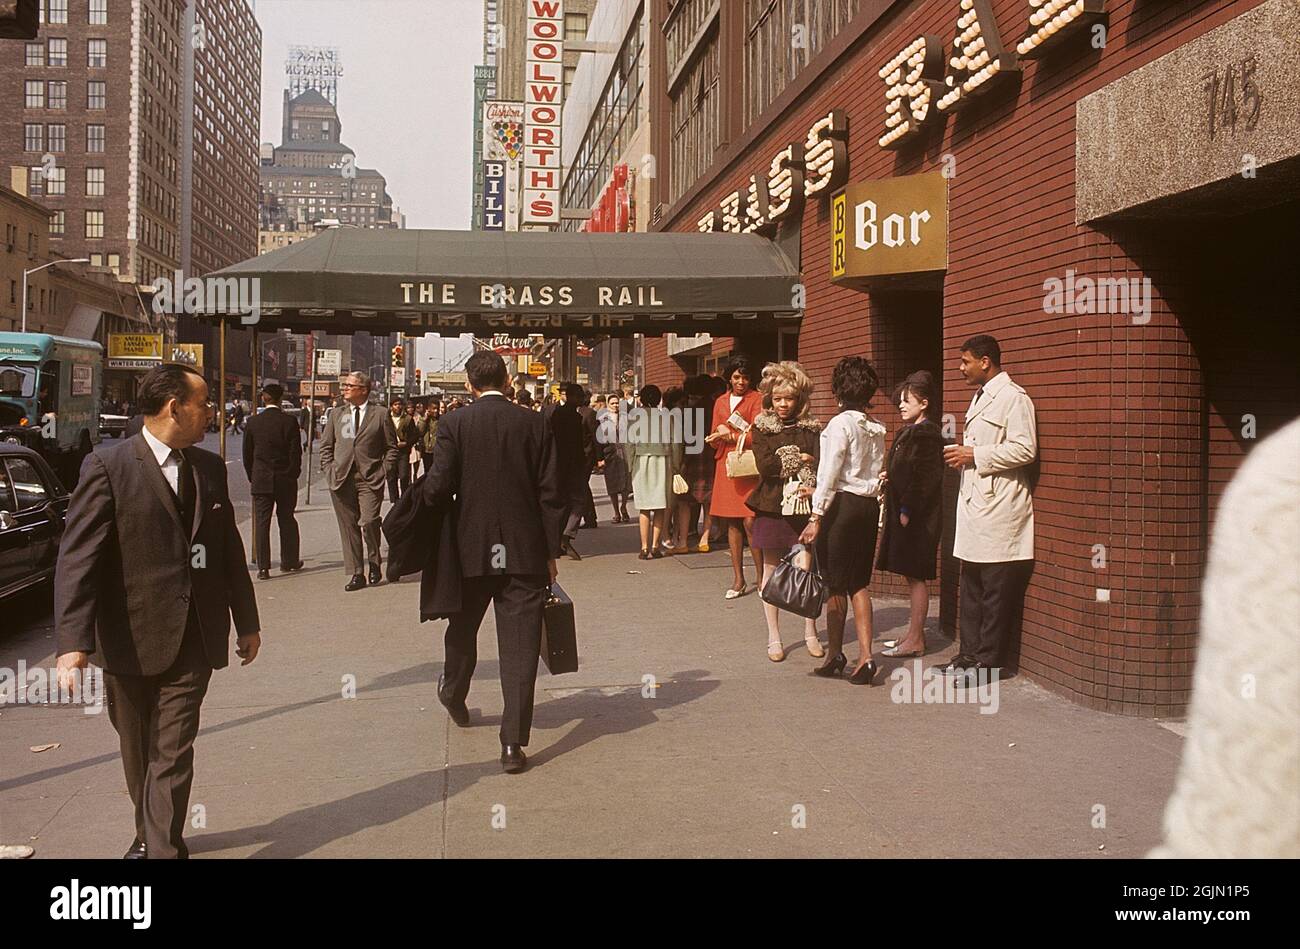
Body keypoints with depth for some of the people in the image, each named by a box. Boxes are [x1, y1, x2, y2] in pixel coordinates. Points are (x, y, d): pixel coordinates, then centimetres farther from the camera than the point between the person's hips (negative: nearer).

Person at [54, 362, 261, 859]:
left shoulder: (210, 468, 8)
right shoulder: (108, 466, -9)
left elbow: (229, 549, 16)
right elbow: (77, 558, -14)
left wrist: (247, 621, 19)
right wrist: (74, 642, -23)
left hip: (193, 641, 2)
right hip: (130, 640, -2)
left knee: (172, 754, -1)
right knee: (139, 754, 15)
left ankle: (161, 849, 5)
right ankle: (151, 835, 37)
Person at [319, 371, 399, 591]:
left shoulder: (380, 414, 3)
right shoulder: (336, 414, 13)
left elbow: (392, 447, 6)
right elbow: (325, 446, 17)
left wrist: (384, 472, -4)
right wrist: (329, 470, 4)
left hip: (370, 479, -3)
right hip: (341, 479, 4)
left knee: (369, 522, -15)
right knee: (348, 527, 4)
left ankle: (374, 562, 11)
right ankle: (356, 574, 11)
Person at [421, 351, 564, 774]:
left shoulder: (454, 425, -7)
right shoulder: (535, 425, -2)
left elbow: (438, 487, -13)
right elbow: (550, 493, -2)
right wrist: (550, 552, 5)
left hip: (471, 550, 1)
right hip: (525, 552, 0)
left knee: (463, 629, 24)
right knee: (520, 647, 1)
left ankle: (453, 696, 49)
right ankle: (513, 743, -1)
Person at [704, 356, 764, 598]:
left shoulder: (757, 399, -1)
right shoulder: (721, 401, 16)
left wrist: (729, 436, -5)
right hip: (726, 465, 5)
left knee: (750, 521, -12)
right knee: (732, 523, 6)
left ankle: (761, 577, 0)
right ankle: (739, 580, 12)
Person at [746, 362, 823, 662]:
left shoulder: (811, 428, 7)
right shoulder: (761, 428, 4)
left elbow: (820, 463, -4)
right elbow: (764, 466, -10)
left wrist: (814, 488, -22)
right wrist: (799, 459, -9)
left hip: (805, 506, 1)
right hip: (773, 506, -1)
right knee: (772, 570, 5)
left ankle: (811, 633, 17)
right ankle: (774, 638, 13)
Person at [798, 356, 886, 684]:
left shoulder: (841, 423, -12)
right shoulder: (877, 428, 9)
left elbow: (830, 473, -15)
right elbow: (878, 473, 10)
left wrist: (816, 516, -13)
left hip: (842, 505, -7)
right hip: (870, 506, 7)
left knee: (834, 584, 6)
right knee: (859, 583, 11)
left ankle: (835, 654, 17)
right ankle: (865, 656, 3)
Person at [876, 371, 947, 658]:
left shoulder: (926, 433, -14)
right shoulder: (908, 431, 15)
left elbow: (924, 477, -19)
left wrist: (907, 511, -20)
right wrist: (888, 477, 4)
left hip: (917, 515, -9)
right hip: (904, 512, 9)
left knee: (915, 576, -4)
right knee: (912, 576, 14)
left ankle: (915, 641, 2)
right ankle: (915, 633, 22)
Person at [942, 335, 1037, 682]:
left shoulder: (1013, 398, -10)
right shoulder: (979, 398, 21)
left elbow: (1025, 449, -19)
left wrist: (975, 455, -15)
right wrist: (962, 455, 10)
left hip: (999, 508, -10)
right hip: (975, 503, 10)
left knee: (996, 591, -3)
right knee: (971, 587, 13)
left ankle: (987, 662, 2)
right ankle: (970, 653, 21)